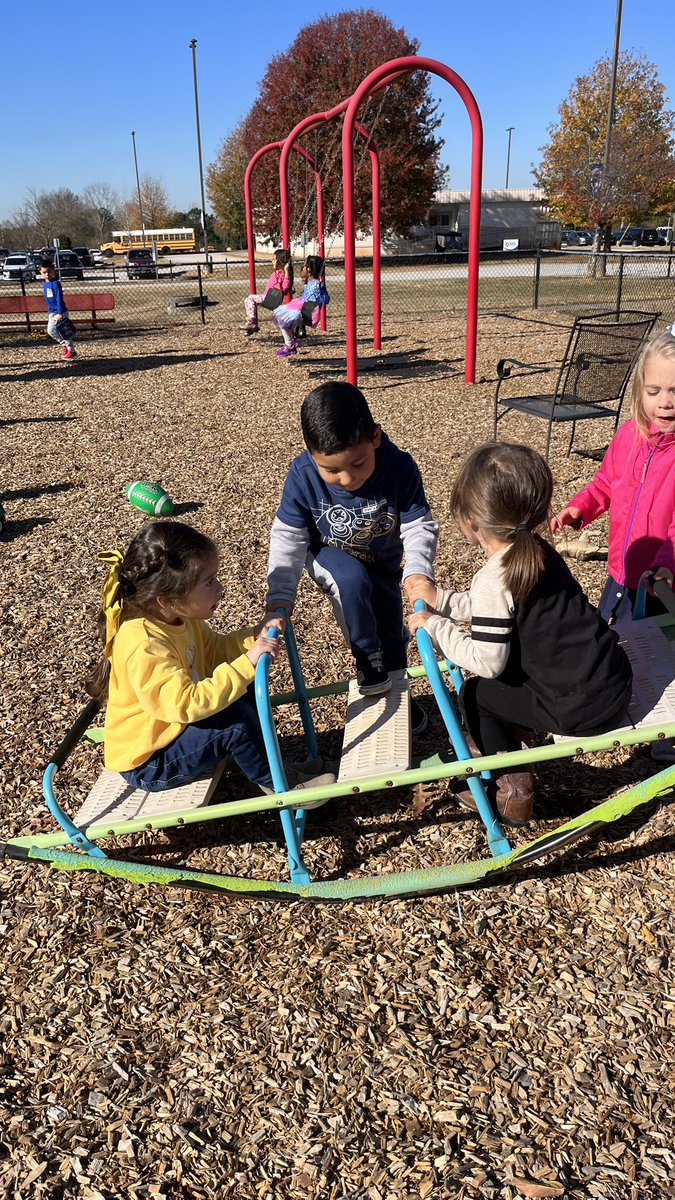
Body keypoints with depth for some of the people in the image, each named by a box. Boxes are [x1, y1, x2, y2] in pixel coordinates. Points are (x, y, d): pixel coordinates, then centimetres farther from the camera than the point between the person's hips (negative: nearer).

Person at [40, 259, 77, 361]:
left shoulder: (56, 283, -14)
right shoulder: (46, 284, 11)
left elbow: (59, 299, -19)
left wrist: (60, 313, -23)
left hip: (60, 312, -9)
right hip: (52, 312, 9)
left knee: (64, 332, -5)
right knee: (50, 330, 10)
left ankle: (72, 351, 5)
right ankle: (65, 345, 22)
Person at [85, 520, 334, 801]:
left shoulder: (176, 617, -5)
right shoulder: (144, 645, -34)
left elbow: (213, 650, 9)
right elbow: (185, 705, -39)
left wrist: (254, 637, -9)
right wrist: (247, 663, -38)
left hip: (173, 730, 9)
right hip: (148, 763, -9)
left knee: (245, 697, 5)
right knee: (236, 720, -25)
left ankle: (270, 764, 13)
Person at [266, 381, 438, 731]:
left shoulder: (400, 468, -33)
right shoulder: (302, 475, -31)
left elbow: (419, 527, -24)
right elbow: (287, 537, -20)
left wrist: (418, 571, -42)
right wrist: (280, 594, -27)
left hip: (383, 561, 2)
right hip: (330, 557, -1)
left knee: (391, 630, 12)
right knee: (353, 580, -34)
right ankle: (368, 660, -12)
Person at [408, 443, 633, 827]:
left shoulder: (494, 580, -21)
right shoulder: (538, 551, 5)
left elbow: (486, 661, -20)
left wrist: (435, 626, -9)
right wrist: (440, 599, 14)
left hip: (584, 707, -8)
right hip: (615, 680, 8)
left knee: (475, 694, 9)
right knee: (507, 660, 23)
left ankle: (514, 791, 17)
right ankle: (513, 731, 36)